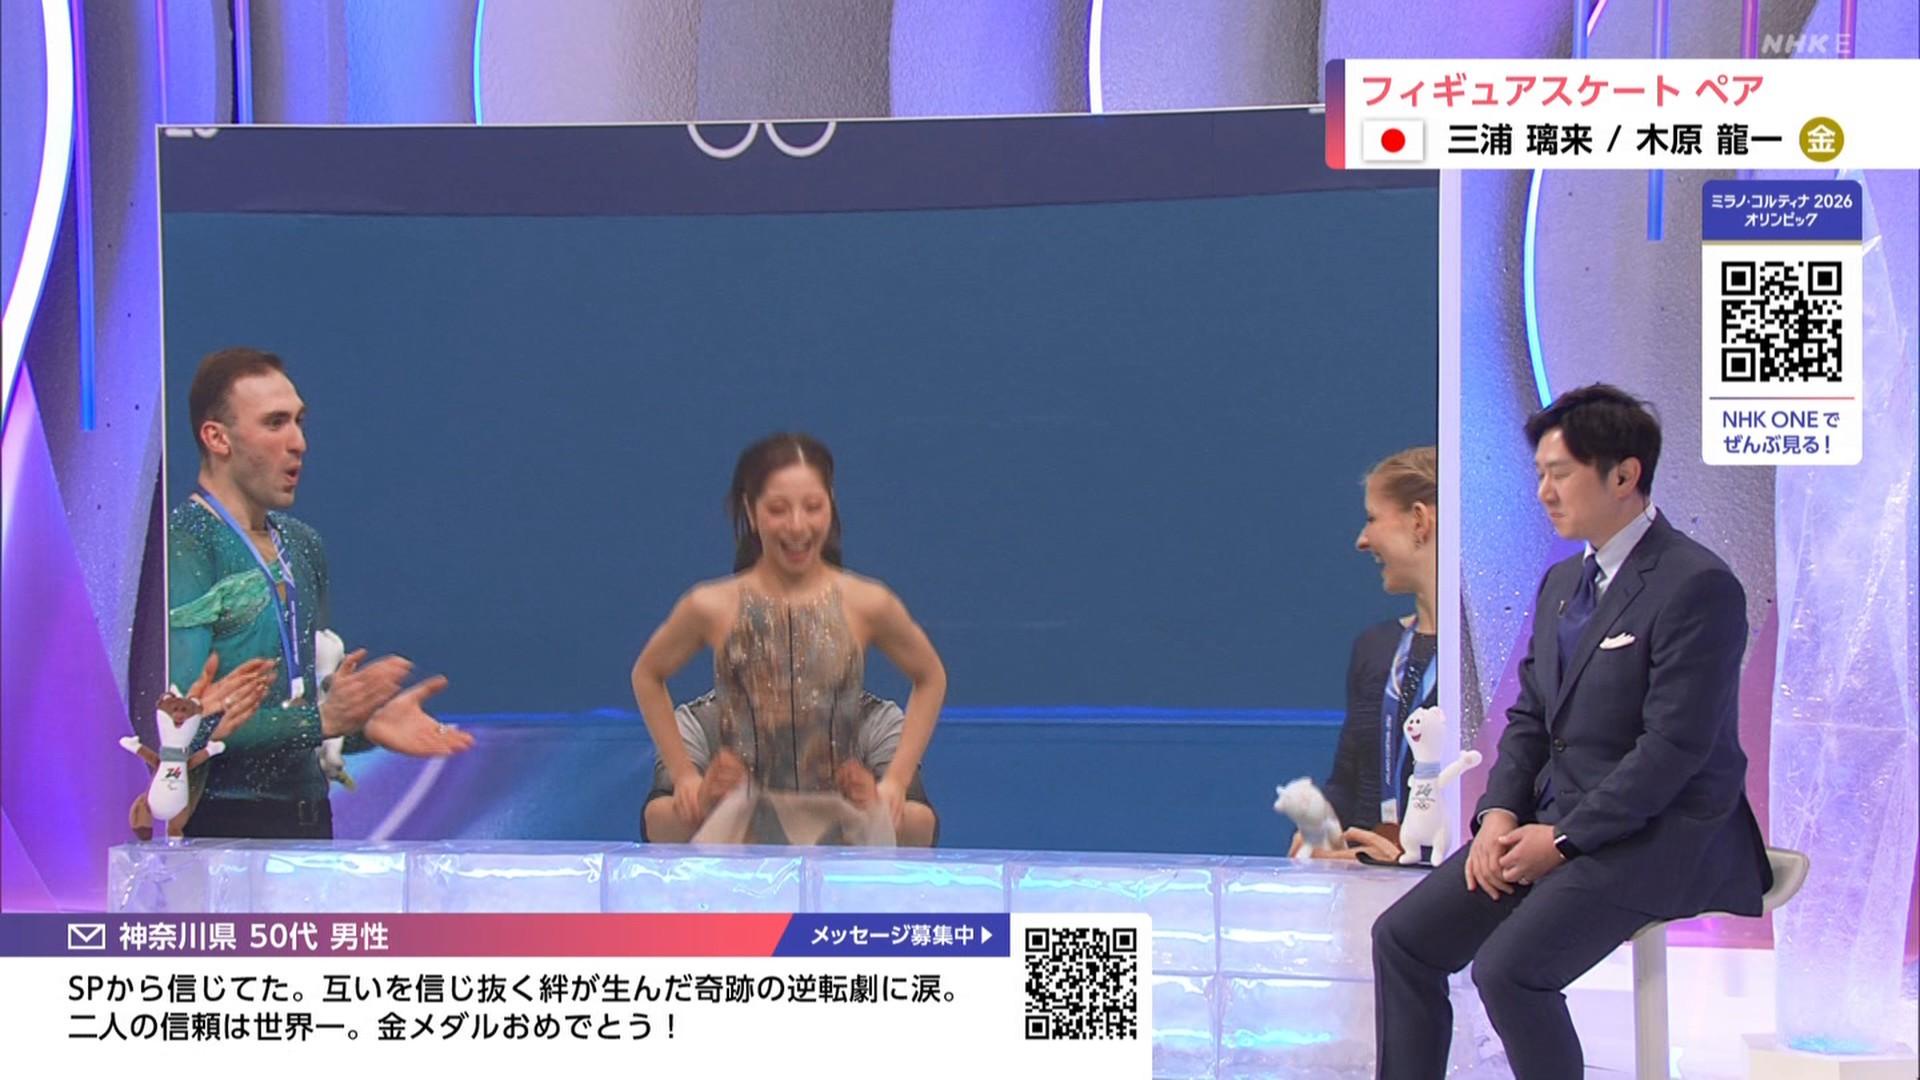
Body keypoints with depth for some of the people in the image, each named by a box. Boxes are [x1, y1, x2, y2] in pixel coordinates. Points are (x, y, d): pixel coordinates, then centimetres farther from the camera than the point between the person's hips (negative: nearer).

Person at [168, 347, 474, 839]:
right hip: (220, 824, -7)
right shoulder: (183, 547, -11)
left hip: (309, 818, 7)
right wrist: (322, 718, -20)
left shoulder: (302, 545, 15)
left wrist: (367, 724, 3)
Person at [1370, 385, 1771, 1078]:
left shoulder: (1698, 586, -14)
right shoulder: (1562, 581, 15)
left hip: (1654, 837, -9)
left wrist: (1562, 840, -18)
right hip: (1554, 821, 9)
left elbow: (1675, 746, -19)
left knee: (1509, 968, -26)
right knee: (1401, 938, -3)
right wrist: (1499, 814, -2)